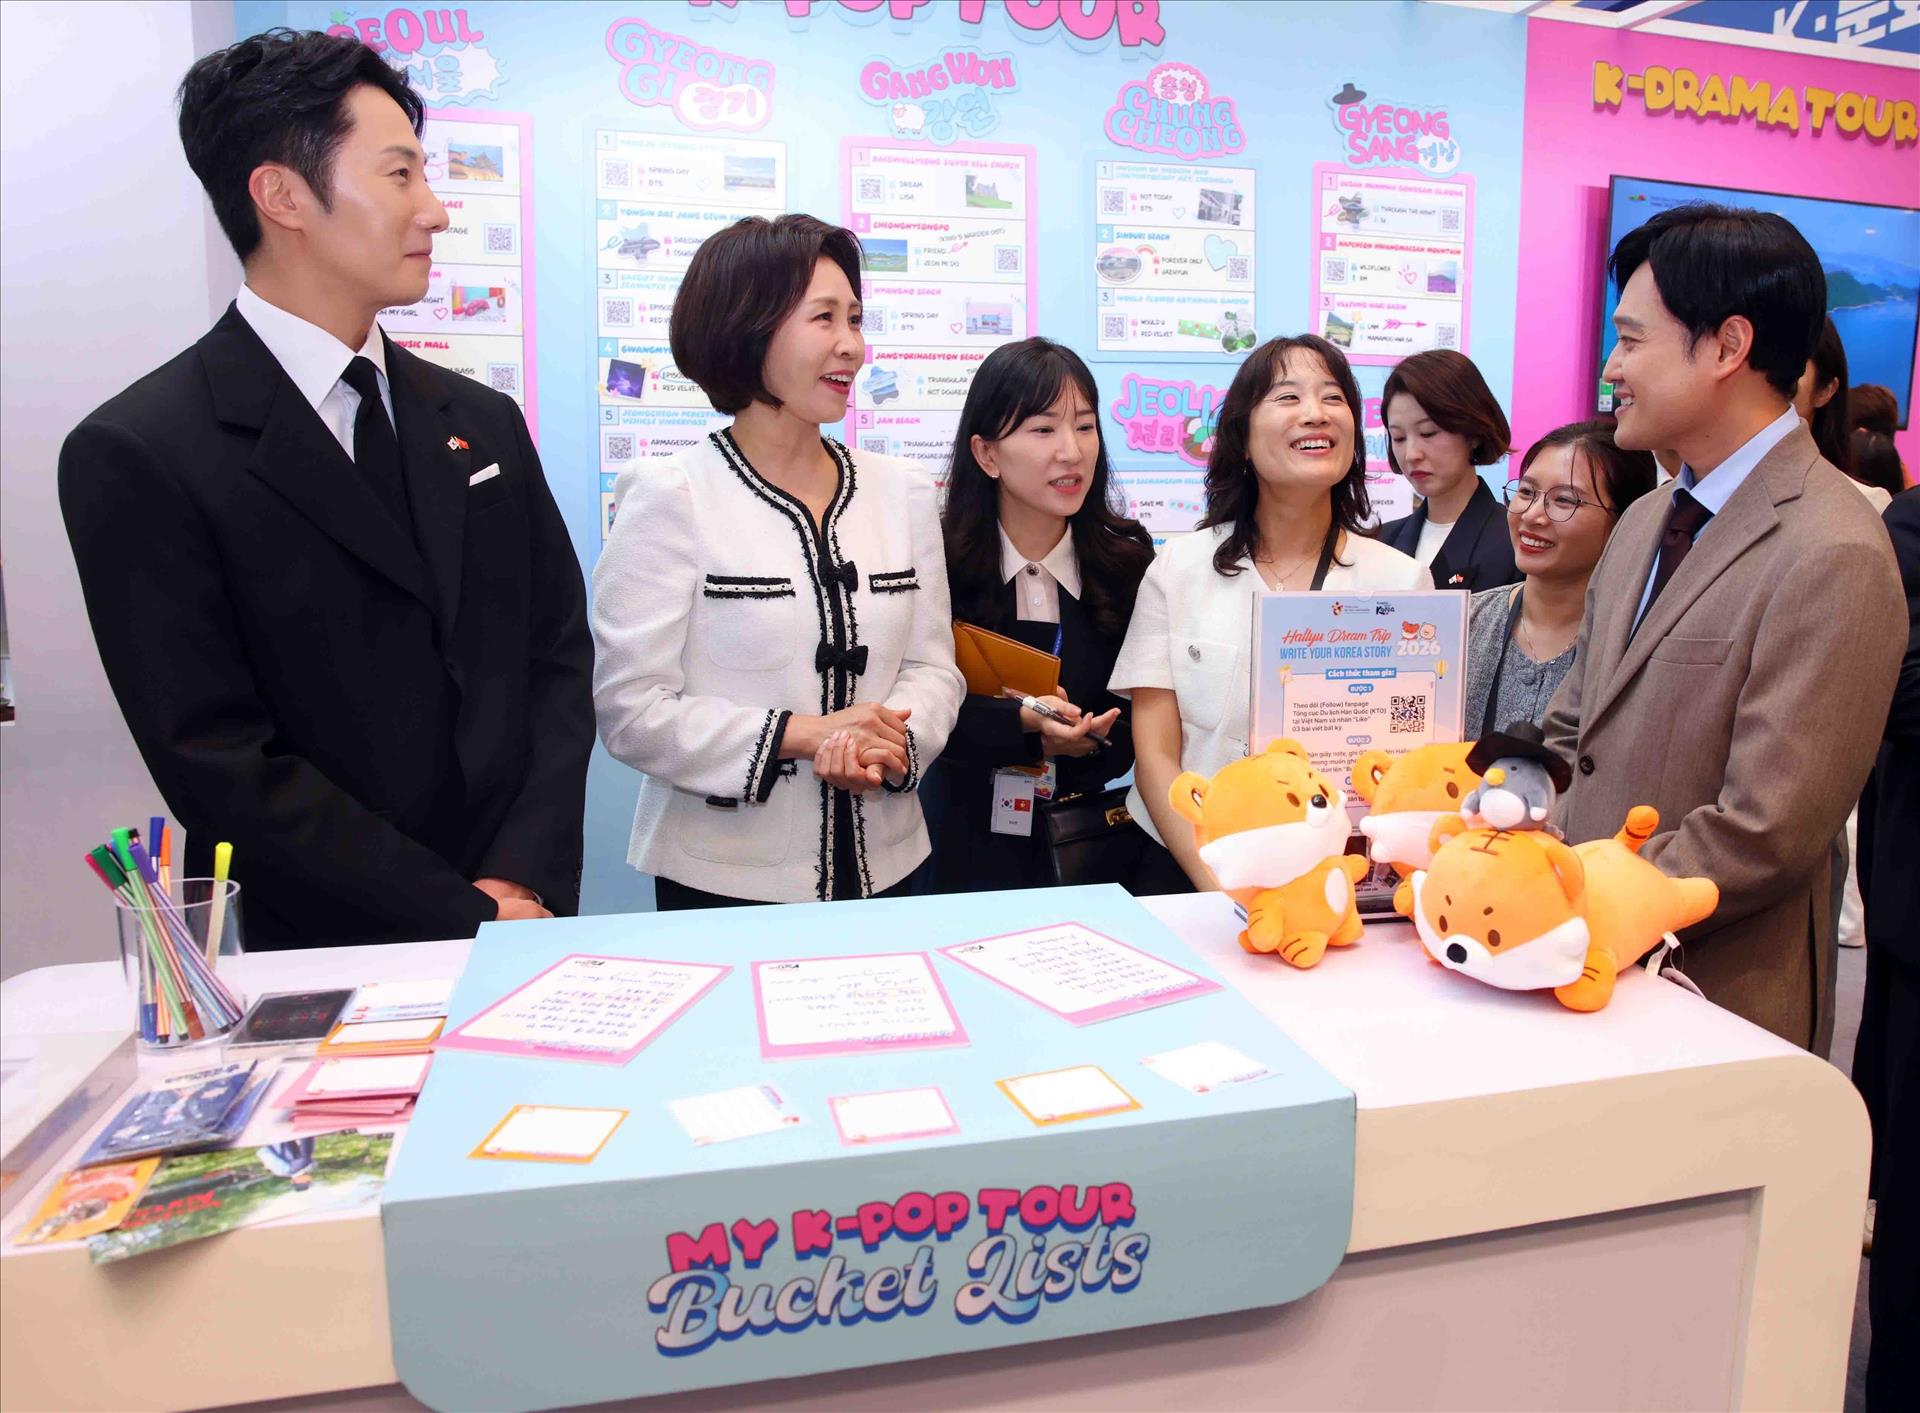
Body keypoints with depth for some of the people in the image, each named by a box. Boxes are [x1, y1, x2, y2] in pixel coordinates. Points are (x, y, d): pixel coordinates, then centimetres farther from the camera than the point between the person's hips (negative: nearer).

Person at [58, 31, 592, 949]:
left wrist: (528, 879, -9)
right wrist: (468, 916, -15)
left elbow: (557, 655, 3)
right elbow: (219, 763, -14)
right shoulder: (139, 456, -11)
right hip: (312, 959, -4)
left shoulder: (485, 423, 5)